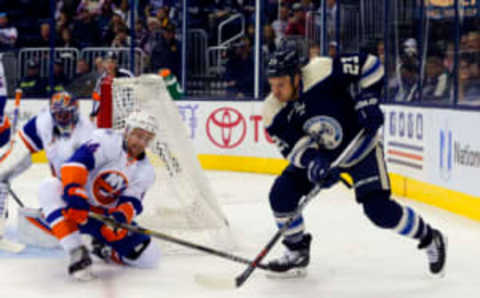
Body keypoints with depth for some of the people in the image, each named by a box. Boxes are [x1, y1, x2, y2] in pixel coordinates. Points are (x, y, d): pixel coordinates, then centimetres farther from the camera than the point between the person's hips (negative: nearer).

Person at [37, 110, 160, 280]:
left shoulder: (146, 171, 2)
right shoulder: (107, 140, -14)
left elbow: (131, 202, -7)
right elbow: (77, 161, -28)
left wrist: (121, 216, -31)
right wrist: (74, 193, -43)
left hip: (105, 215, 4)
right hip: (76, 207, -4)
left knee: (149, 257, -9)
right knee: (51, 188, -38)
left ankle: (104, 248, 20)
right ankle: (77, 253, -39)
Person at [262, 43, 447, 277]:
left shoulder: (322, 72, -30)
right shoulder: (273, 111, -17)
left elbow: (369, 65, -22)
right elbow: (292, 145, -19)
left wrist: (367, 101, -29)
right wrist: (313, 161, -37)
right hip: (320, 154, 5)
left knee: (379, 209, -14)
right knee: (281, 194, -10)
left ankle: (430, 239, 11)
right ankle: (297, 253, 10)